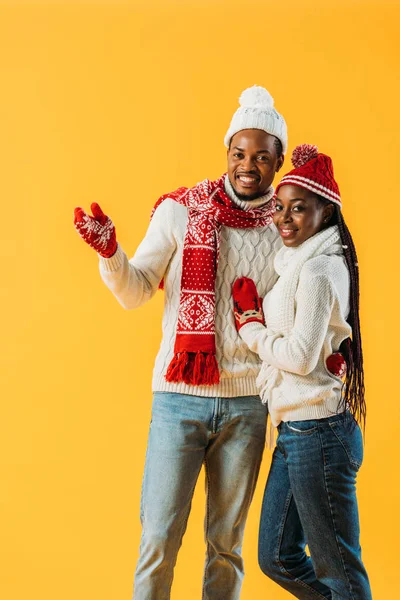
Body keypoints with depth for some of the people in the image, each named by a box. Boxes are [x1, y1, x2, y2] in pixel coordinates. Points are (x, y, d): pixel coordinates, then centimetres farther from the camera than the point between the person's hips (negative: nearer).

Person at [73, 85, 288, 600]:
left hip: (247, 403, 2)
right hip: (180, 397, -2)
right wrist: (109, 252, -22)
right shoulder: (181, 210, -3)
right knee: (159, 538, 1)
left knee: (227, 541, 13)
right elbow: (136, 291, -3)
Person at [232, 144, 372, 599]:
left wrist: (249, 327, -6)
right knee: (277, 559, 18)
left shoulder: (316, 271, -15)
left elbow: (301, 357, -18)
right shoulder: (302, 264, 14)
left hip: (316, 432, -10)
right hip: (296, 430, 10)